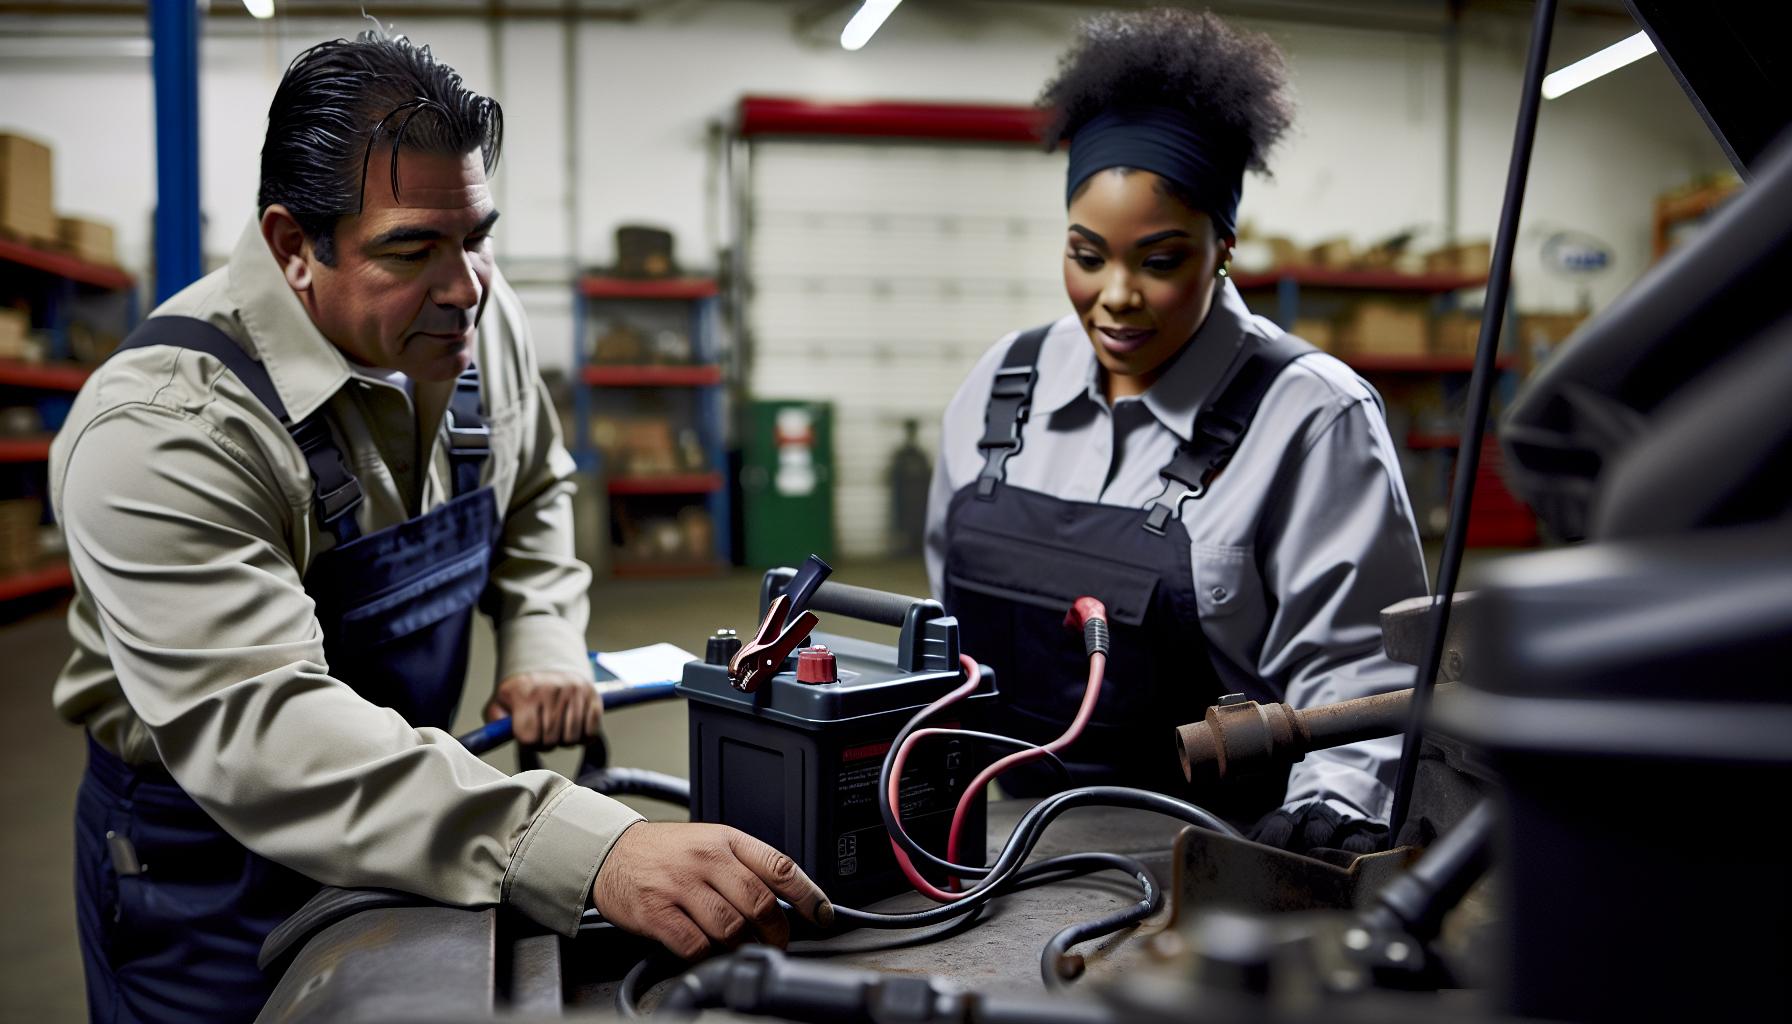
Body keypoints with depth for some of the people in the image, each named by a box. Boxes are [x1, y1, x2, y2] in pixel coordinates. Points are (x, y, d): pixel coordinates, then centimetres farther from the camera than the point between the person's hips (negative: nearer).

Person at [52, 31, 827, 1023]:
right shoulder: (164, 431, -31)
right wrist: (589, 853, -53)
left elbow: (533, 491, 10)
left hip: (412, 821, 6)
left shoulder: (474, 321, -9)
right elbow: (256, 728, -41)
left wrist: (544, 639, -9)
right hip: (210, 865, -6)